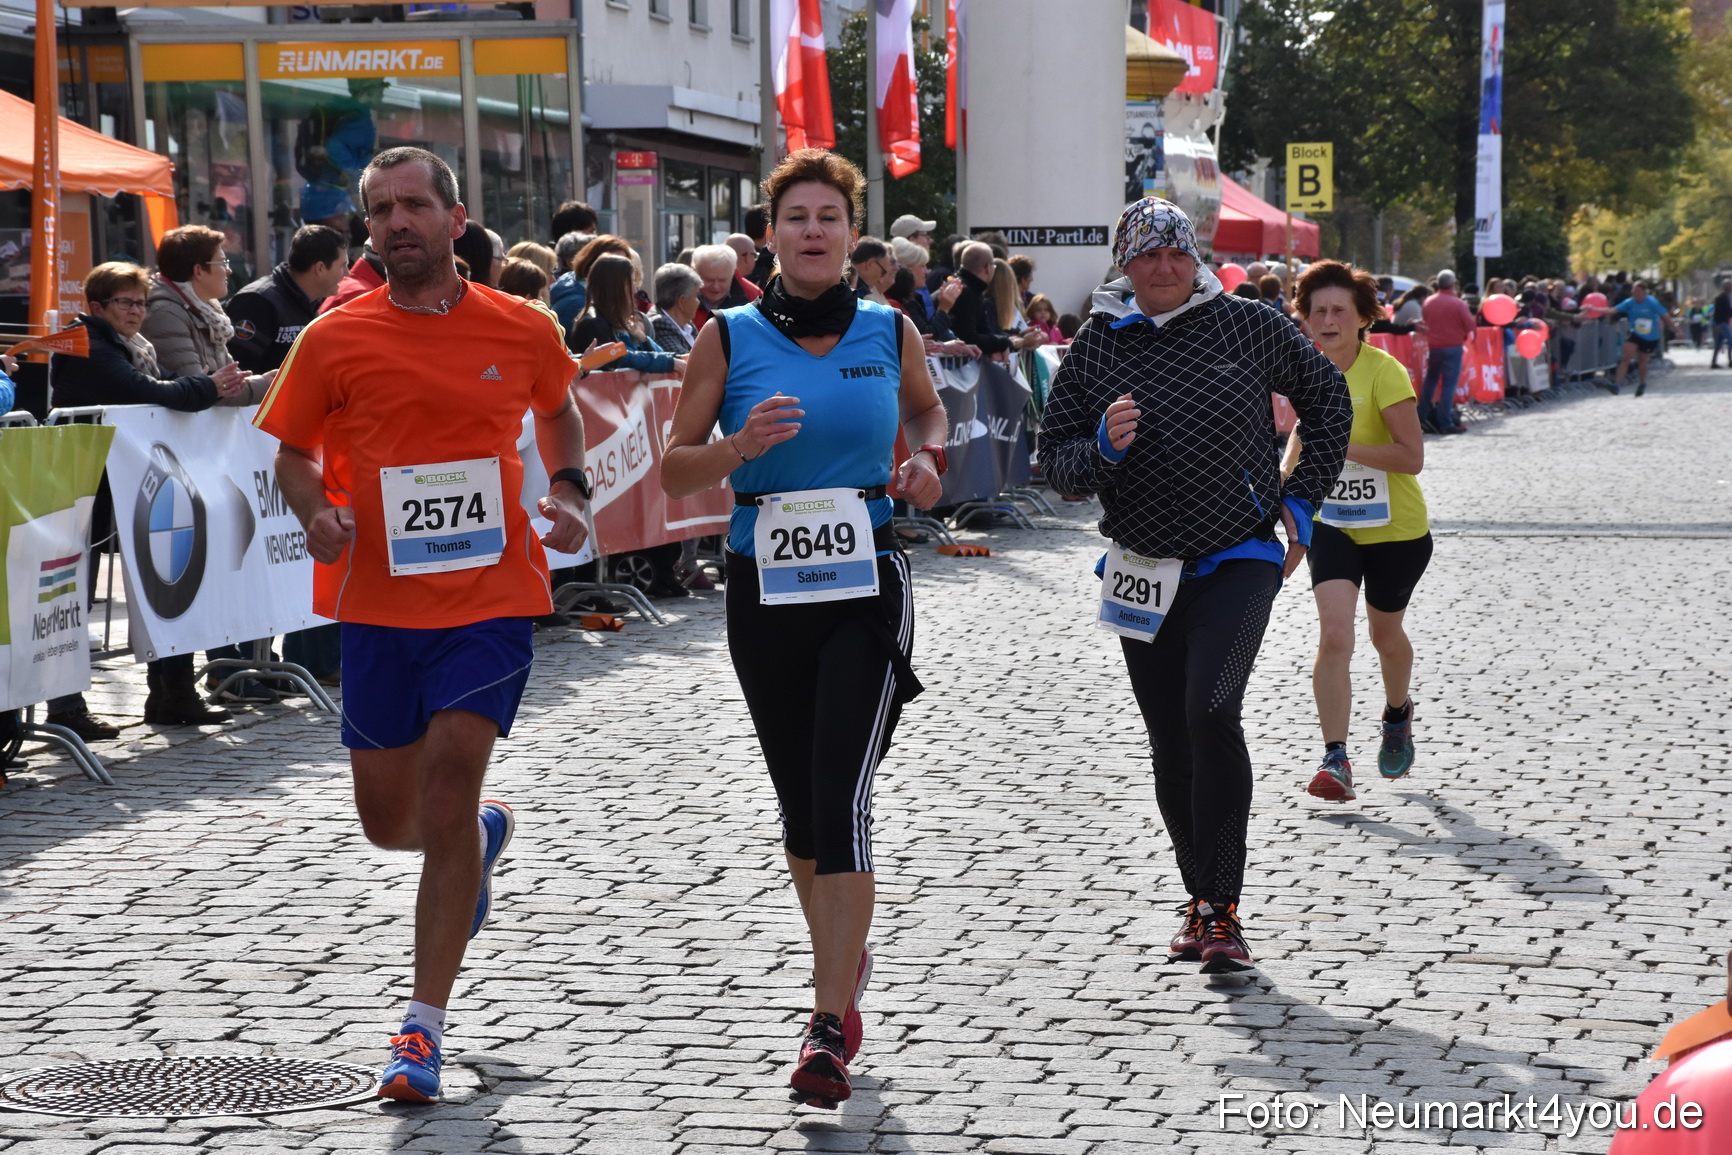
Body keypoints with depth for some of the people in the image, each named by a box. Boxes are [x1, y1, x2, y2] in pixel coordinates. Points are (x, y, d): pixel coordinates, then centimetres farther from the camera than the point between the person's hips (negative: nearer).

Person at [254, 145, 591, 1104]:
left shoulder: (523, 329, 1)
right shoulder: (335, 340, -2)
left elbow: (558, 411, 21)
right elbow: (292, 454, 8)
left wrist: (570, 492, 4)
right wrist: (317, 512, -13)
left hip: (490, 599, -2)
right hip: (378, 603, 2)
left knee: (446, 800, -12)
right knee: (389, 820, 10)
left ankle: (425, 1028, -2)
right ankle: (483, 836, 47)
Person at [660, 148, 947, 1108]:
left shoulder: (890, 333, 2)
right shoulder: (729, 337, -1)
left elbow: (928, 408, 23)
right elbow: (674, 470, 0)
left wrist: (928, 459, 2)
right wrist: (740, 446, -19)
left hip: (867, 588, -2)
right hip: (765, 589, 2)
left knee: (842, 797, -13)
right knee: (798, 800, 13)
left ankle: (828, 1027, -14)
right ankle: (844, 963, 38)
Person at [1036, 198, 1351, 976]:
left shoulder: (1247, 327, -2)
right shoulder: (1095, 347, 0)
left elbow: (1327, 397, 13)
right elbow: (1055, 461, 2)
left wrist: (1301, 499, 7)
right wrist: (1103, 450, -20)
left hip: (1239, 560, -3)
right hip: (1145, 573, 3)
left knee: (1212, 712, -23)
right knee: (1172, 750, 8)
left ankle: (1222, 909, -18)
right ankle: (1201, 900, 26)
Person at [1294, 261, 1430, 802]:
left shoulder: (1384, 372, -19)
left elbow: (1412, 457, -25)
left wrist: (1339, 444, -29)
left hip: (1396, 530, -3)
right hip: (1330, 525, 3)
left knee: (1386, 636, 17)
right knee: (1334, 635, -17)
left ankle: (1397, 713, 50)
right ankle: (1335, 760, -16)